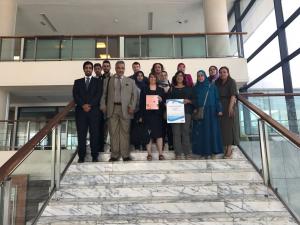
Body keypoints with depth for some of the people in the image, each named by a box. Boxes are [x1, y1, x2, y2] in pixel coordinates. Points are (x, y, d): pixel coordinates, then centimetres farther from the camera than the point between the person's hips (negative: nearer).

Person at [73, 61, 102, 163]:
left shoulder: (97, 81, 13)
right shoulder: (78, 82, 18)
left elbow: (98, 95, 0)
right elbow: (75, 95, 5)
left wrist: (90, 105, -12)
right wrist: (83, 105, -11)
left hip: (94, 111, -1)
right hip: (80, 111, 1)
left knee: (94, 133, -2)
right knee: (81, 134, 0)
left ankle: (94, 156, 4)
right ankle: (81, 156, 5)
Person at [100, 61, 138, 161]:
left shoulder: (130, 81, 15)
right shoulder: (108, 80, 15)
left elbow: (134, 95, 7)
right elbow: (104, 94, 10)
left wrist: (132, 107, -6)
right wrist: (103, 106, -3)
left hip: (125, 109, 0)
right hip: (112, 109, 1)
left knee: (125, 132, 1)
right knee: (113, 132, 2)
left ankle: (125, 155, 9)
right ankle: (114, 155, 11)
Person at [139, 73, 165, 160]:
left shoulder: (161, 90, 13)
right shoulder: (144, 90, 10)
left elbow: (165, 102, 12)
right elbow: (141, 103, 4)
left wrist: (161, 100, -11)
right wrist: (141, 116, -3)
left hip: (158, 114, 1)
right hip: (147, 114, -1)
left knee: (159, 133, -2)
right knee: (148, 134, -2)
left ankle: (160, 153, 2)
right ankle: (149, 153, 4)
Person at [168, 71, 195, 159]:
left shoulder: (188, 88, 14)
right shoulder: (172, 89, 15)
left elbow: (193, 100, 9)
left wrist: (188, 101, -9)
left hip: (186, 112, 0)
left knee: (186, 132, -2)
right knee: (176, 133, -3)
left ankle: (187, 153, 5)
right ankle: (178, 153, 2)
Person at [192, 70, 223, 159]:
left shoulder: (212, 86, 5)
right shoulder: (195, 88, 10)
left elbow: (217, 98, 1)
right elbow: (193, 100, 9)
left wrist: (219, 109, -9)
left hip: (210, 112, -1)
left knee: (212, 131, 0)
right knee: (201, 132, 1)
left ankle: (213, 151, 6)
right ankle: (204, 151, 8)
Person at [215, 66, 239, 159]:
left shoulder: (231, 82, 0)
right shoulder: (217, 82, 13)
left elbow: (233, 95, -11)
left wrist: (230, 107, -23)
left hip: (229, 106, -4)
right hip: (220, 107, 5)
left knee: (229, 126, -4)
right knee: (222, 126, 4)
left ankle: (229, 149, -3)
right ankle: (225, 147, 13)